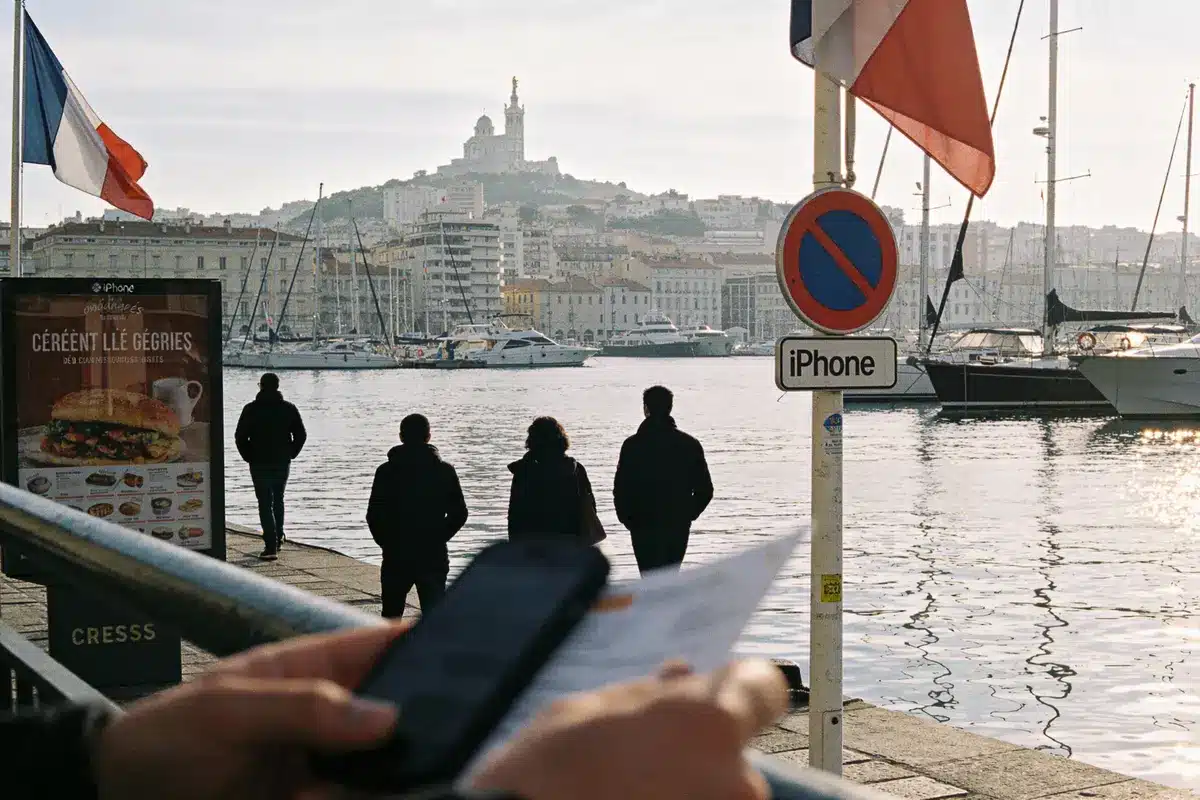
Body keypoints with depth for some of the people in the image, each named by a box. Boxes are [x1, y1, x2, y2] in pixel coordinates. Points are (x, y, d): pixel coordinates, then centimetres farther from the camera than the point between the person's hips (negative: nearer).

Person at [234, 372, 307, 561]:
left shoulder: (251, 409, -7)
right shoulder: (289, 409, 0)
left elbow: (240, 436, -8)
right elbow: (301, 434, 0)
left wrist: (249, 457, 4)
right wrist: (290, 454, 8)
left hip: (259, 463, -3)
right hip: (283, 463, 3)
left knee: (265, 504, -3)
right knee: (278, 501, 21)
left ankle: (271, 546, -12)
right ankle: (277, 540, 29)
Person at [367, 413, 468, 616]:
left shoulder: (386, 471, -4)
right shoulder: (445, 471, -1)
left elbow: (374, 515, -4)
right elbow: (459, 514, 0)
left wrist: (387, 543, 10)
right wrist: (437, 538, 11)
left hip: (396, 556, 0)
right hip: (434, 557, 0)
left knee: (391, 616, 13)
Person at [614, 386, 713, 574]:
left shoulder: (632, 445, -8)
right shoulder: (690, 445, 1)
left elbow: (620, 489, -8)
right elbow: (705, 490, 2)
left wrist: (628, 519, 6)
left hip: (644, 525, -3)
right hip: (679, 526, 3)